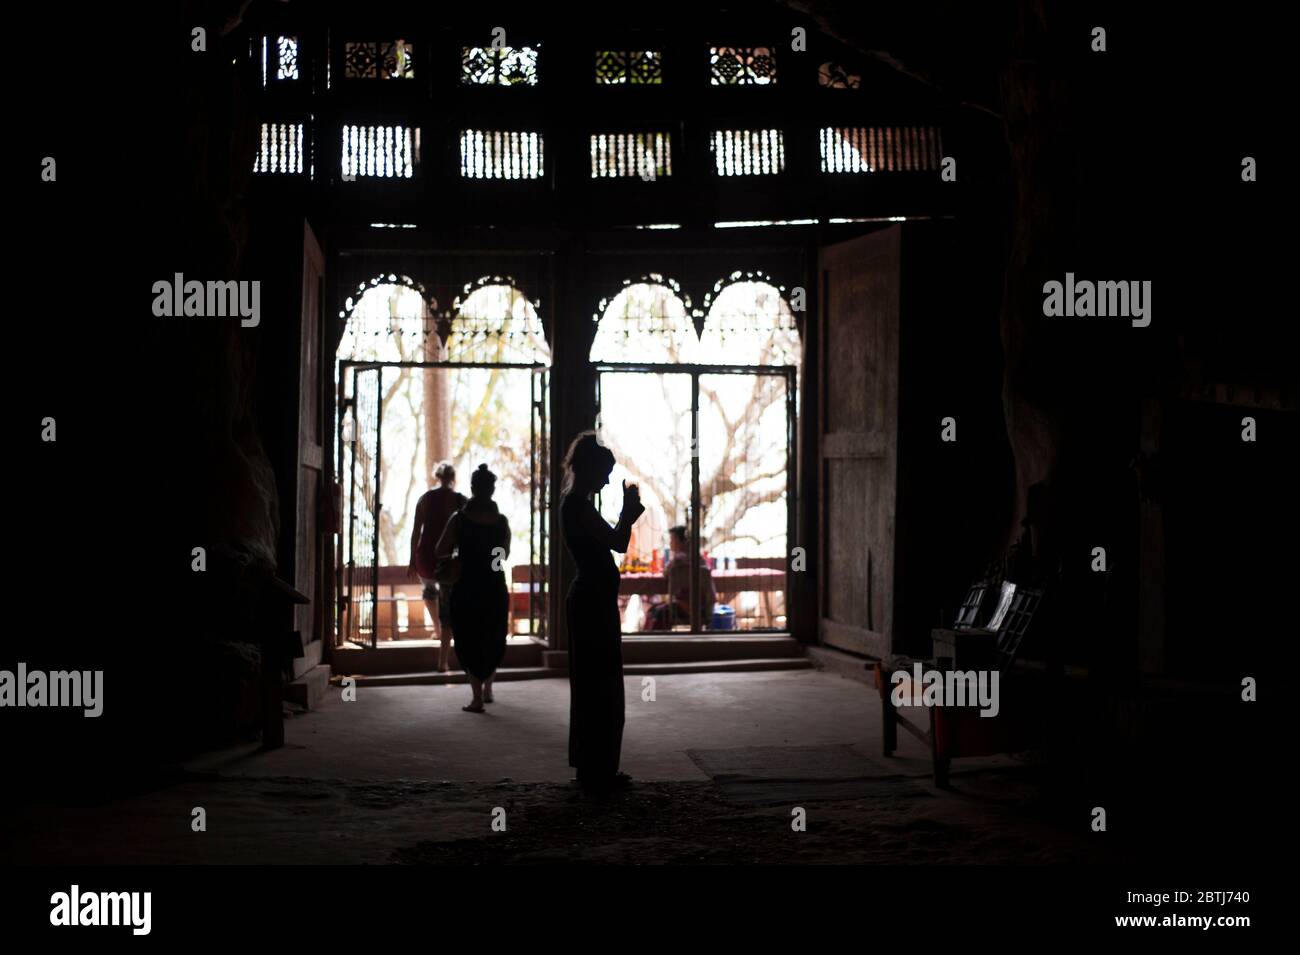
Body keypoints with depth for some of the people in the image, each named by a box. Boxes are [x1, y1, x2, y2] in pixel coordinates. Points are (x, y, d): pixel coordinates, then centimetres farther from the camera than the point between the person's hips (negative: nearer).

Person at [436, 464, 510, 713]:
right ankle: (487, 689, 31)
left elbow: (441, 551, -2)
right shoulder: (502, 520, -1)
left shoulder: (459, 519, -8)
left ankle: (477, 698, -3)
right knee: (493, 640, 20)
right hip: (496, 588, 3)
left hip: (467, 589, -3)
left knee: (469, 640, 4)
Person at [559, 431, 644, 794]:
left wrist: (629, 511, 13)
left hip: (591, 599, 11)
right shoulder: (578, 505, -16)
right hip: (593, 601, -11)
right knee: (599, 686, -4)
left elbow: (612, 541, 20)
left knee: (594, 685, 15)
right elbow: (618, 543, -19)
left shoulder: (576, 504, 15)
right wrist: (629, 508, -5)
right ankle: (596, 770, 2)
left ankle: (596, 768, 24)